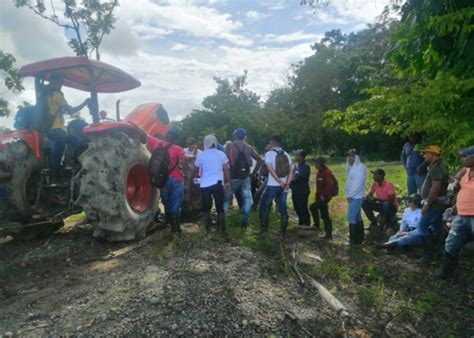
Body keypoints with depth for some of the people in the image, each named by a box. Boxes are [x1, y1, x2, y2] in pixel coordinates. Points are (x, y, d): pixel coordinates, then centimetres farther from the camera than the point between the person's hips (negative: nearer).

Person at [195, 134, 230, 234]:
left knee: (206, 208, 13)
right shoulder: (221, 154, 2)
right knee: (220, 208, 10)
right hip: (218, 184, 1)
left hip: (205, 185, -1)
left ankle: (208, 229, 14)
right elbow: (226, 170, 3)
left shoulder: (201, 155, -1)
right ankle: (222, 230, 10)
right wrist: (227, 182, 12)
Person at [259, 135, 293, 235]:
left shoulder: (269, 153, -6)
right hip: (283, 186, 5)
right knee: (283, 207, 13)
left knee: (263, 205, 9)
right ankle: (283, 230, 15)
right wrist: (287, 183, -8)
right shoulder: (286, 155, 9)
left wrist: (280, 182, -14)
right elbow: (290, 171, 0)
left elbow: (271, 169, -16)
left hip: (272, 185, -4)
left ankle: (264, 229, 7)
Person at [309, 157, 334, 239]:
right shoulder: (319, 172, 14)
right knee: (325, 216, 11)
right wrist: (317, 196, 15)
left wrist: (324, 195, -23)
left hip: (324, 197, -10)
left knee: (313, 207, -17)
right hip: (320, 197, 10)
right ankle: (328, 234, 18)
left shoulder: (327, 172, -14)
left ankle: (316, 225, 1)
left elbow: (330, 185, -24)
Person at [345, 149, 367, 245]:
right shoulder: (351, 167, 14)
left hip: (356, 197, -9)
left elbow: (358, 184, -20)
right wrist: (348, 195, 7)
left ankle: (354, 239, 0)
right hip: (353, 196, 9)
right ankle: (360, 238, 24)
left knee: (351, 217, -8)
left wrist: (350, 195, -16)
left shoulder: (360, 167, -14)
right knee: (357, 216, 14)